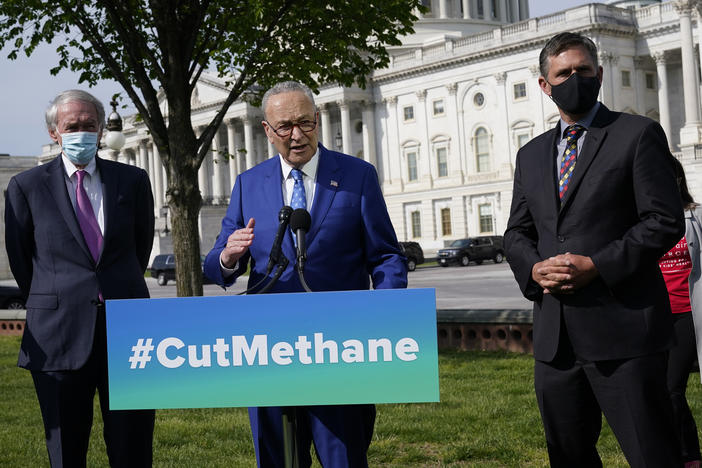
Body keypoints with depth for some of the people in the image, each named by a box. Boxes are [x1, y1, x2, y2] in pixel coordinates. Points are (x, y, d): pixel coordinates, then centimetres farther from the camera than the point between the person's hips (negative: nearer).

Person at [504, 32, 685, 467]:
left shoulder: (638, 134, 1)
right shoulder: (532, 154, 18)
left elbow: (664, 220, -7)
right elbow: (517, 233, 18)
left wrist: (598, 266, -16)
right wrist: (533, 268, -4)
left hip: (623, 331, -5)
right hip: (555, 336, 6)